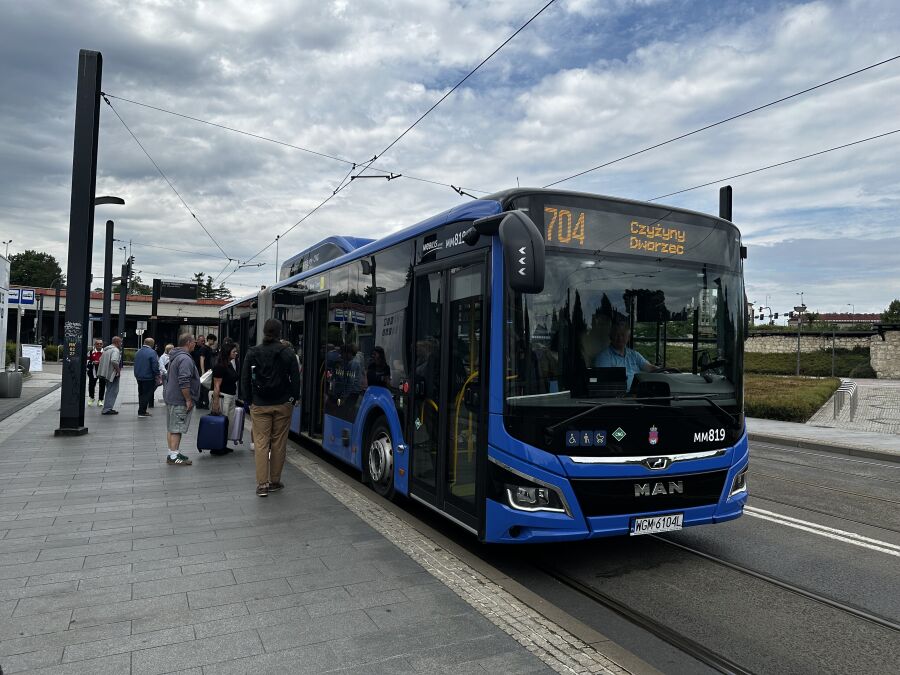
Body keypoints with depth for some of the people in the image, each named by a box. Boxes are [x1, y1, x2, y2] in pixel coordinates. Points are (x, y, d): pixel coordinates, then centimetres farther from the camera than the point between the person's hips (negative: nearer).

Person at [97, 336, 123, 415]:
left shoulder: (106, 349, 16)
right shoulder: (115, 350, -16)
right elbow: (114, 361, -31)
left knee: (110, 391, 19)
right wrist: (118, 369, -19)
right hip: (112, 374, -10)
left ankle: (107, 408, 23)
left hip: (106, 373, 10)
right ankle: (107, 409, -4)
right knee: (113, 391, -3)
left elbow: (101, 359, 20)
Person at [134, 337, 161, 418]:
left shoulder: (138, 352, 8)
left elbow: (135, 365, 14)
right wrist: (158, 374, -7)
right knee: (146, 395, 1)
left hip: (139, 377, 7)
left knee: (141, 394, 17)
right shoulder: (152, 352, -16)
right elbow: (155, 366, -19)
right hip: (148, 377, -7)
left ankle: (142, 410, 26)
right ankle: (142, 412, 3)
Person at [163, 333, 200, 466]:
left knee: (171, 428, 13)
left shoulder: (175, 357, 15)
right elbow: (184, 382, -26)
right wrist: (188, 400, -19)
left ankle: (172, 454, 21)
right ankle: (174, 456, -3)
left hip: (170, 398, 10)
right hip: (179, 401, -10)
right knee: (176, 429, -6)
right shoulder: (185, 359, -19)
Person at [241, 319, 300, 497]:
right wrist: (293, 399, 8)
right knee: (279, 443, 9)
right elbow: (295, 379, -2)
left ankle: (262, 484, -2)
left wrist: (248, 400, 9)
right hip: (283, 405, 0)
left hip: (260, 405, 0)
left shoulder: (253, 353, -1)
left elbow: (245, 379, 2)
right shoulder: (288, 354, -4)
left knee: (261, 443, 2)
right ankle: (275, 481, 17)